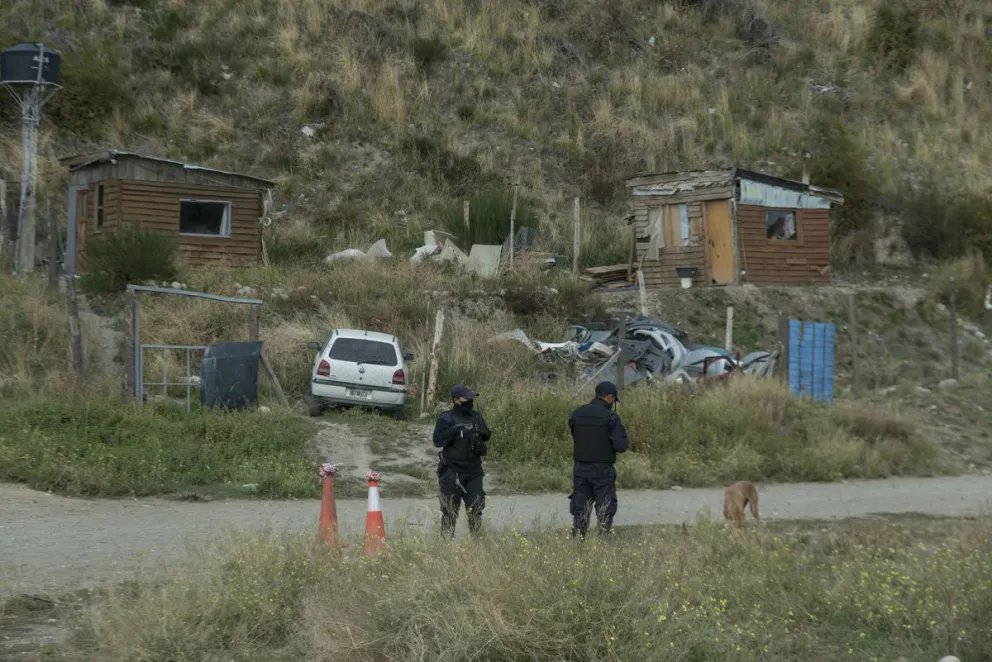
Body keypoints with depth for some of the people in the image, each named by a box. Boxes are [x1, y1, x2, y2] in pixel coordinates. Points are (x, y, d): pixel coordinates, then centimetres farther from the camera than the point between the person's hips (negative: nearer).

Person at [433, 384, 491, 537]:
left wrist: (482, 431, -5)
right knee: (450, 510, 3)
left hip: (474, 471, 5)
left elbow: (487, 436, 17)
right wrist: (455, 429, -27)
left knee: (475, 507, 5)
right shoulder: (447, 419, -9)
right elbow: (438, 441, -18)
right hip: (453, 471, -5)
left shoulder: (476, 416, 7)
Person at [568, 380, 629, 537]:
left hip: (580, 468, 4)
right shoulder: (610, 417, -12)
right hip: (602, 470, -4)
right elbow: (621, 446, -14)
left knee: (579, 510, 9)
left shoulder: (576, 414, 3)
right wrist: (624, 440, 7)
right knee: (605, 512, 4)